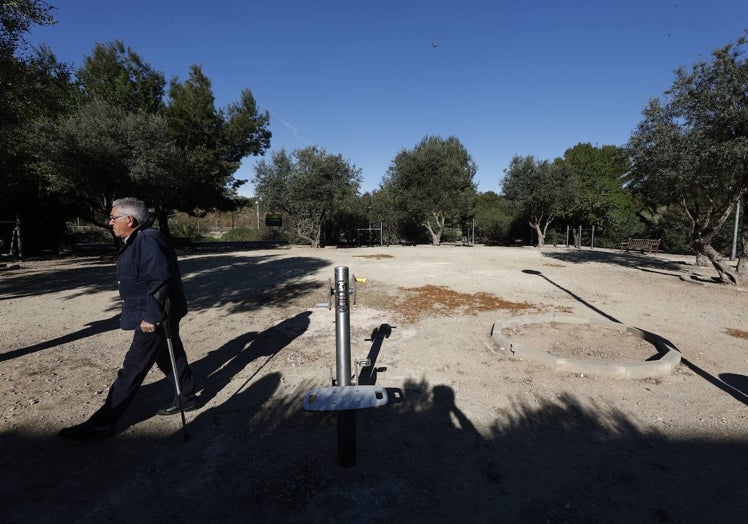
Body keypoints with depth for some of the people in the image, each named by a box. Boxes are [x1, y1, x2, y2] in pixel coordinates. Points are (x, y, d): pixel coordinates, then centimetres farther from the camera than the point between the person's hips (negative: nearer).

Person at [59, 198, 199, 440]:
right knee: (170, 357, 20)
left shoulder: (148, 241, -21)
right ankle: (187, 398, 34)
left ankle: (102, 423, 13)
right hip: (157, 314, 11)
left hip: (154, 318, -11)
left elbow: (160, 280, -29)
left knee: (132, 369, 1)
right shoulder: (138, 240, 13)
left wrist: (151, 316, -27)